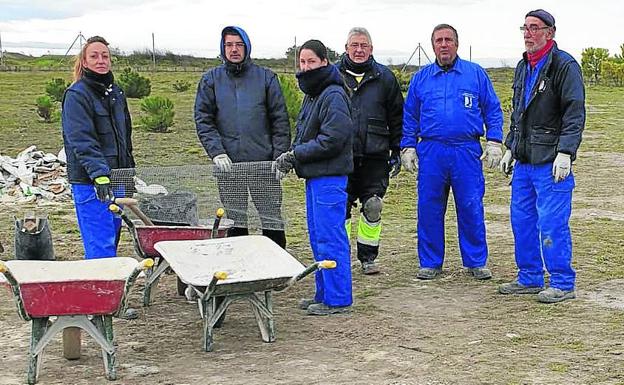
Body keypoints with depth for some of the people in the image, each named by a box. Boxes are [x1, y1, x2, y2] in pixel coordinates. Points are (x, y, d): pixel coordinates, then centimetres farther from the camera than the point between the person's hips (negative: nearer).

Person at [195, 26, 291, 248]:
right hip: (228, 164, 1)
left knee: (271, 218, 3)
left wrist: (280, 156, -6)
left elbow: (280, 120, 3)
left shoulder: (266, 78, 4)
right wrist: (217, 152, -11)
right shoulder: (211, 80, 7)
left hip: (264, 163, -1)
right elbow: (203, 120, 2)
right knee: (234, 221, 9)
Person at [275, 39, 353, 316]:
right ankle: (324, 294, 24)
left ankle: (337, 299, 1)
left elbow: (332, 139, -21)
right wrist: (292, 154, 4)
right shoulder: (312, 94, 17)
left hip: (329, 177, -10)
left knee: (330, 238, -6)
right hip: (315, 176, 10)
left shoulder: (333, 95, -13)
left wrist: (296, 154, -14)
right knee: (317, 238, 15)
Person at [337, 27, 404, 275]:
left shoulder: (384, 77, 7)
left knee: (373, 208, 3)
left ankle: (368, 257, 15)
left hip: (375, 156, 1)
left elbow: (396, 117, 10)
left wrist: (397, 151, 6)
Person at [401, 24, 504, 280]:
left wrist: (494, 142, -1)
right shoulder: (420, 78, 12)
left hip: (467, 152, -2)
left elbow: (492, 110, 8)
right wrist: (408, 147, 7)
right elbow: (409, 117, 15)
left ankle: (476, 262, 12)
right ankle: (430, 263, 15)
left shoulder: (476, 74, 7)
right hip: (431, 153, 2)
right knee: (429, 208, 3)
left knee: (471, 208, 0)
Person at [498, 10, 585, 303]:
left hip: (551, 162, -8)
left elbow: (575, 114, -14)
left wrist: (565, 153, -22)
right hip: (524, 161, 8)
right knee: (522, 220, 12)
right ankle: (529, 279, 23)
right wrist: (510, 148, 22)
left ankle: (563, 284, 4)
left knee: (552, 223, -7)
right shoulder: (523, 67, 17)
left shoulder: (565, 66, -9)